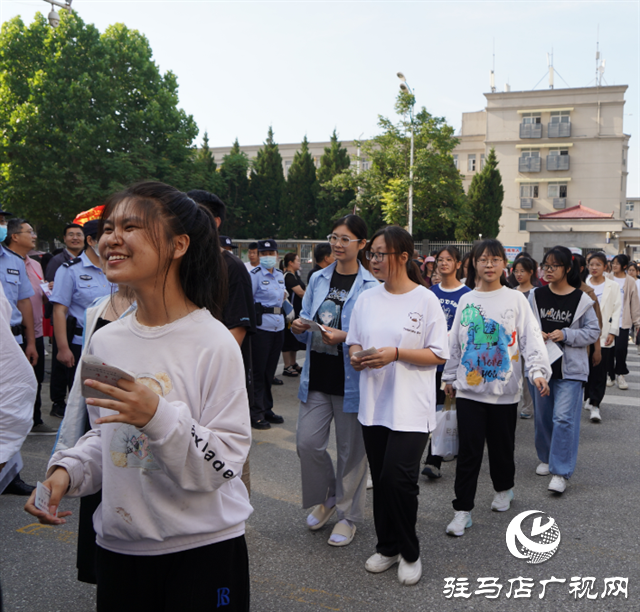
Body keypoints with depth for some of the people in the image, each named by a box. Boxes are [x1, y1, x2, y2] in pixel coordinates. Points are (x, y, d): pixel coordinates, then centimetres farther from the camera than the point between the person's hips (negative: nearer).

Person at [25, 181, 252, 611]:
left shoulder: (213, 343, -17)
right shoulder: (105, 341, 1)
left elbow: (224, 463, -17)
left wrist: (158, 416, -30)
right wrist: (67, 470, -4)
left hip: (202, 548, -5)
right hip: (119, 545, 5)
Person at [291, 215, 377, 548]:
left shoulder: (371, 287, -7)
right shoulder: (318, 279, 9)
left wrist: (344, 337, -24)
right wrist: (299, 327, -7)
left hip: (351, 379, -4)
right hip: (317, 375, 5)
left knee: (351, 449, 7)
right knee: (307, 442, 4)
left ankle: (348, 515, 27)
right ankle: (326, 497, 32)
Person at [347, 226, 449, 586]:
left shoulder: (426, 300, -7)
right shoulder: (367, 299, 7)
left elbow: (439, 355, -8)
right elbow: (354, 342, 15)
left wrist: (396, 354, -19)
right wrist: (356, 356, -8)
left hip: (411, 408, -5)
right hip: (374, 405, 5)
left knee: (398, 479, -10)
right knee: (381, 479, 12)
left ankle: (410, 553, 15)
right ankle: (388, 547, 32)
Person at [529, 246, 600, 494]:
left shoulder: (581, 300, -5)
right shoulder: (536, 296, 2)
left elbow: (593, 332, -1)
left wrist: (566, 335, -15)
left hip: (570, 368, -3)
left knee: (564, 418, -9)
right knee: (543, 416, 14)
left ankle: (561, 471, -2)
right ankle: (546, 458, 34)